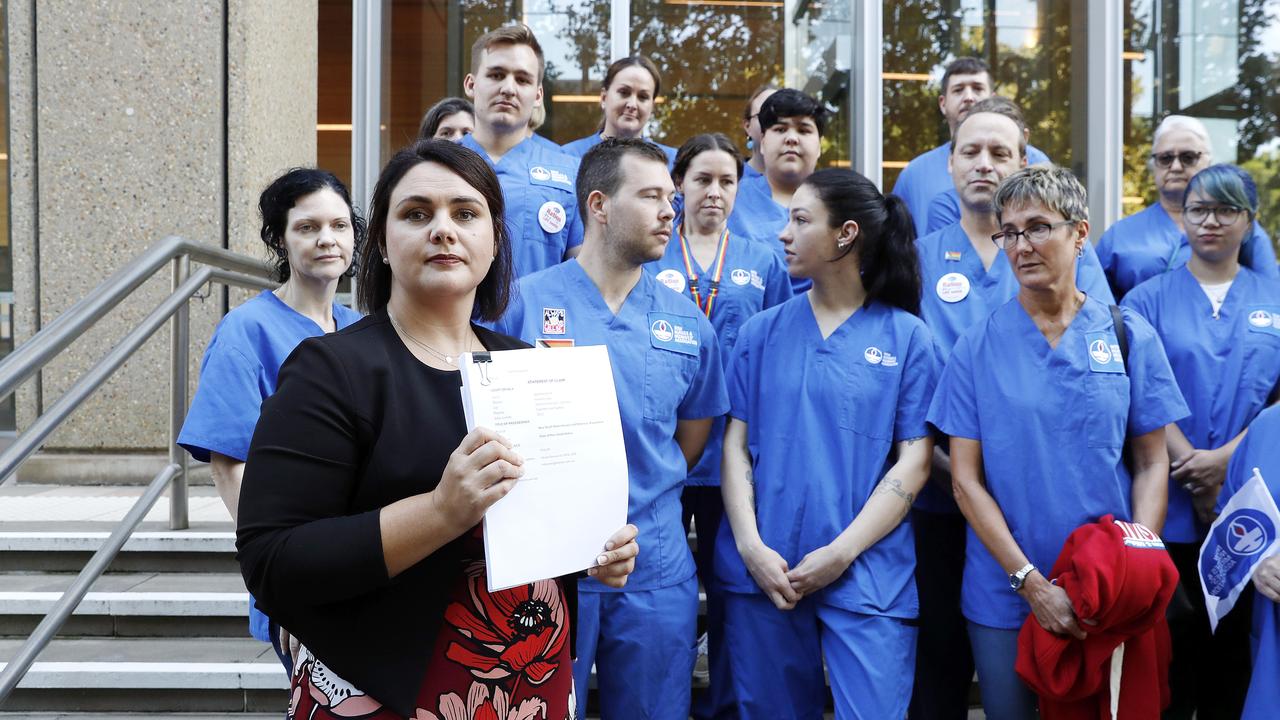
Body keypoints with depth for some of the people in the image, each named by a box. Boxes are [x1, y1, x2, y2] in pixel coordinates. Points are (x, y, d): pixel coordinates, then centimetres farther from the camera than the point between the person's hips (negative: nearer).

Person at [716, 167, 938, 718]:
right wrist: (752, 547, -9)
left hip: (867, 578, -2)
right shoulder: (763, 332, 7)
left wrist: (841, 553, -12)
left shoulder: (907, 337, 0)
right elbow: (736, 445, 4)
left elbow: (913, 463, -4)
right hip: (762, 572, 3)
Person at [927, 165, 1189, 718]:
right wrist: (1032, 583, -13)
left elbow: (1152, 465, 2)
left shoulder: (1131, 337, 1)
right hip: (1003, 600, 0)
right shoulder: (978, 346, -2)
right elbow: (966, 480, -4)